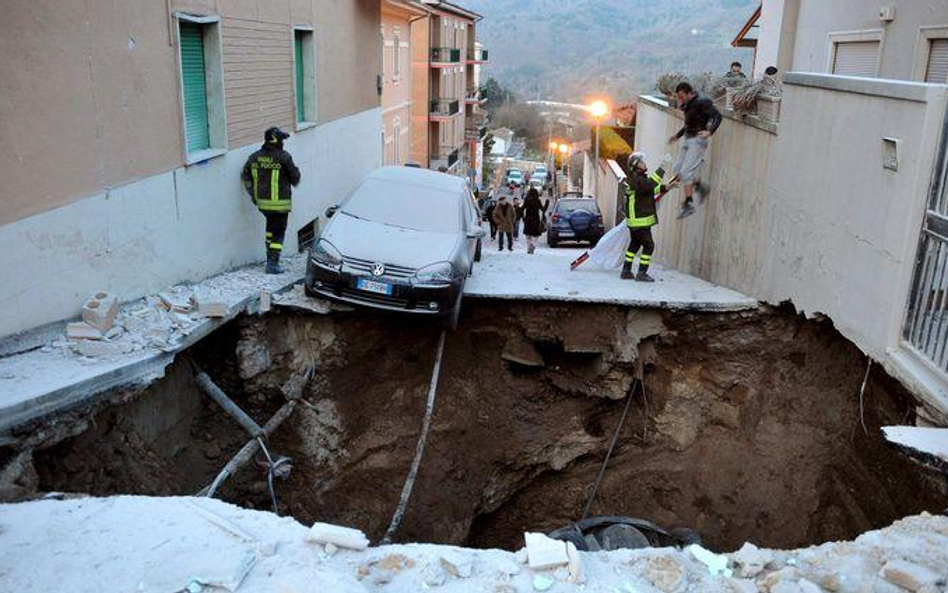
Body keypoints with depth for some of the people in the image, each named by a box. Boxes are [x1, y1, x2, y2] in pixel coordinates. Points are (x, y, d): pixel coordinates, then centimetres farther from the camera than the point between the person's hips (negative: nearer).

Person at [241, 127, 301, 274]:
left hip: (262, 202, 6)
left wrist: (254, 195, 17)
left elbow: (246, 177, 9)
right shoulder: (283, 157, -13)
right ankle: (273, 264, 0)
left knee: (271, 227, 24)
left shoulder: (254, 157, 4)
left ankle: (270, 258, 26)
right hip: (280, 203, -6)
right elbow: (295, 177, -6)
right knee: (278, 233, 2)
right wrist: (294, 181, 18)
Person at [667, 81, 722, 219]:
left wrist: (710, 131, -35)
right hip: (688, 139, 9)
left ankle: (688, 204, -11)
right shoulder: (688, 105, 13)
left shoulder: (702, 103, -13)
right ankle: (700, 187, 23)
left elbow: (717, 116, -20)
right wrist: (677, 135, 30)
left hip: (698, 140, -9)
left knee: (686, 171, -15)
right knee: (678, 169, 6)